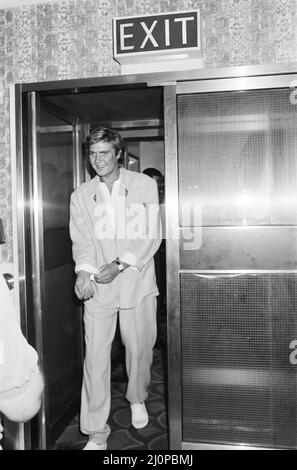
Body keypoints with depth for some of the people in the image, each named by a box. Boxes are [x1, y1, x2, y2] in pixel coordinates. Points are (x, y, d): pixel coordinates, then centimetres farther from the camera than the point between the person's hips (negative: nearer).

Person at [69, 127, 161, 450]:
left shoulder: (144, 185, 0)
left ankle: (137, 399, 42)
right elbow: (81, 241, -2)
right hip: (97, 288, 1)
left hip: (137, 282, 0)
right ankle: (96, 433, 14)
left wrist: (120, 264, -17)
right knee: (95, 357, -1)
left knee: (139, 348, 12)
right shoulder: (80, 196, 6)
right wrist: (84, 271, -21)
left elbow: (151, 236, -6)